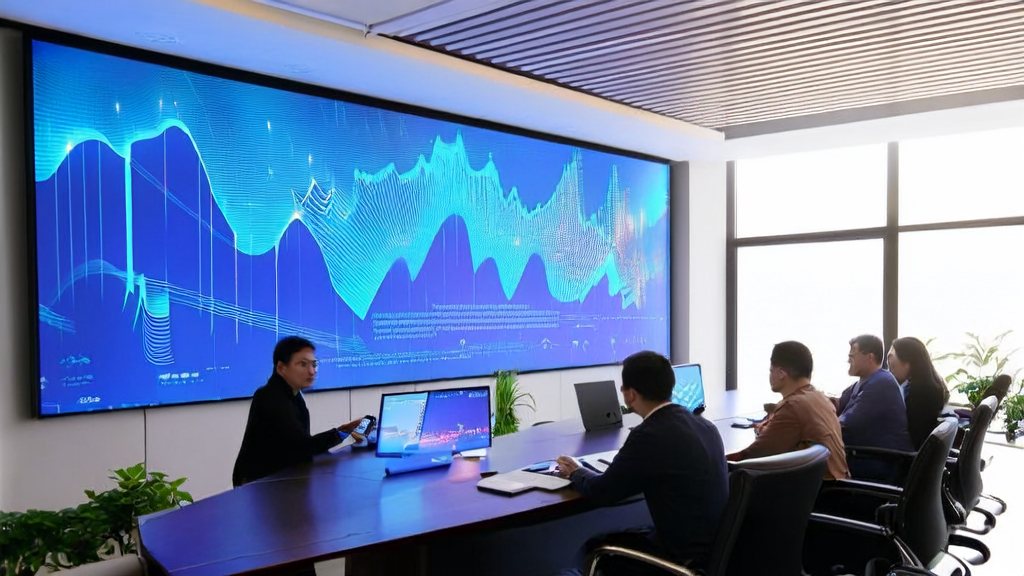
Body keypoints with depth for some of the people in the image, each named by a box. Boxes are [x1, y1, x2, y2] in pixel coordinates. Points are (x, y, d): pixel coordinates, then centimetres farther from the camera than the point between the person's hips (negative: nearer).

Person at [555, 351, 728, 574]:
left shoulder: (649, 435, -22)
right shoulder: (703, 425, 1)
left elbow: (604, 491, -9)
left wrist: (575, 472, 11)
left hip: (688, 556, -7)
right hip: (717, 543, 7)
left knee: (595, 548, 12)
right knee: (626, 534, 25)